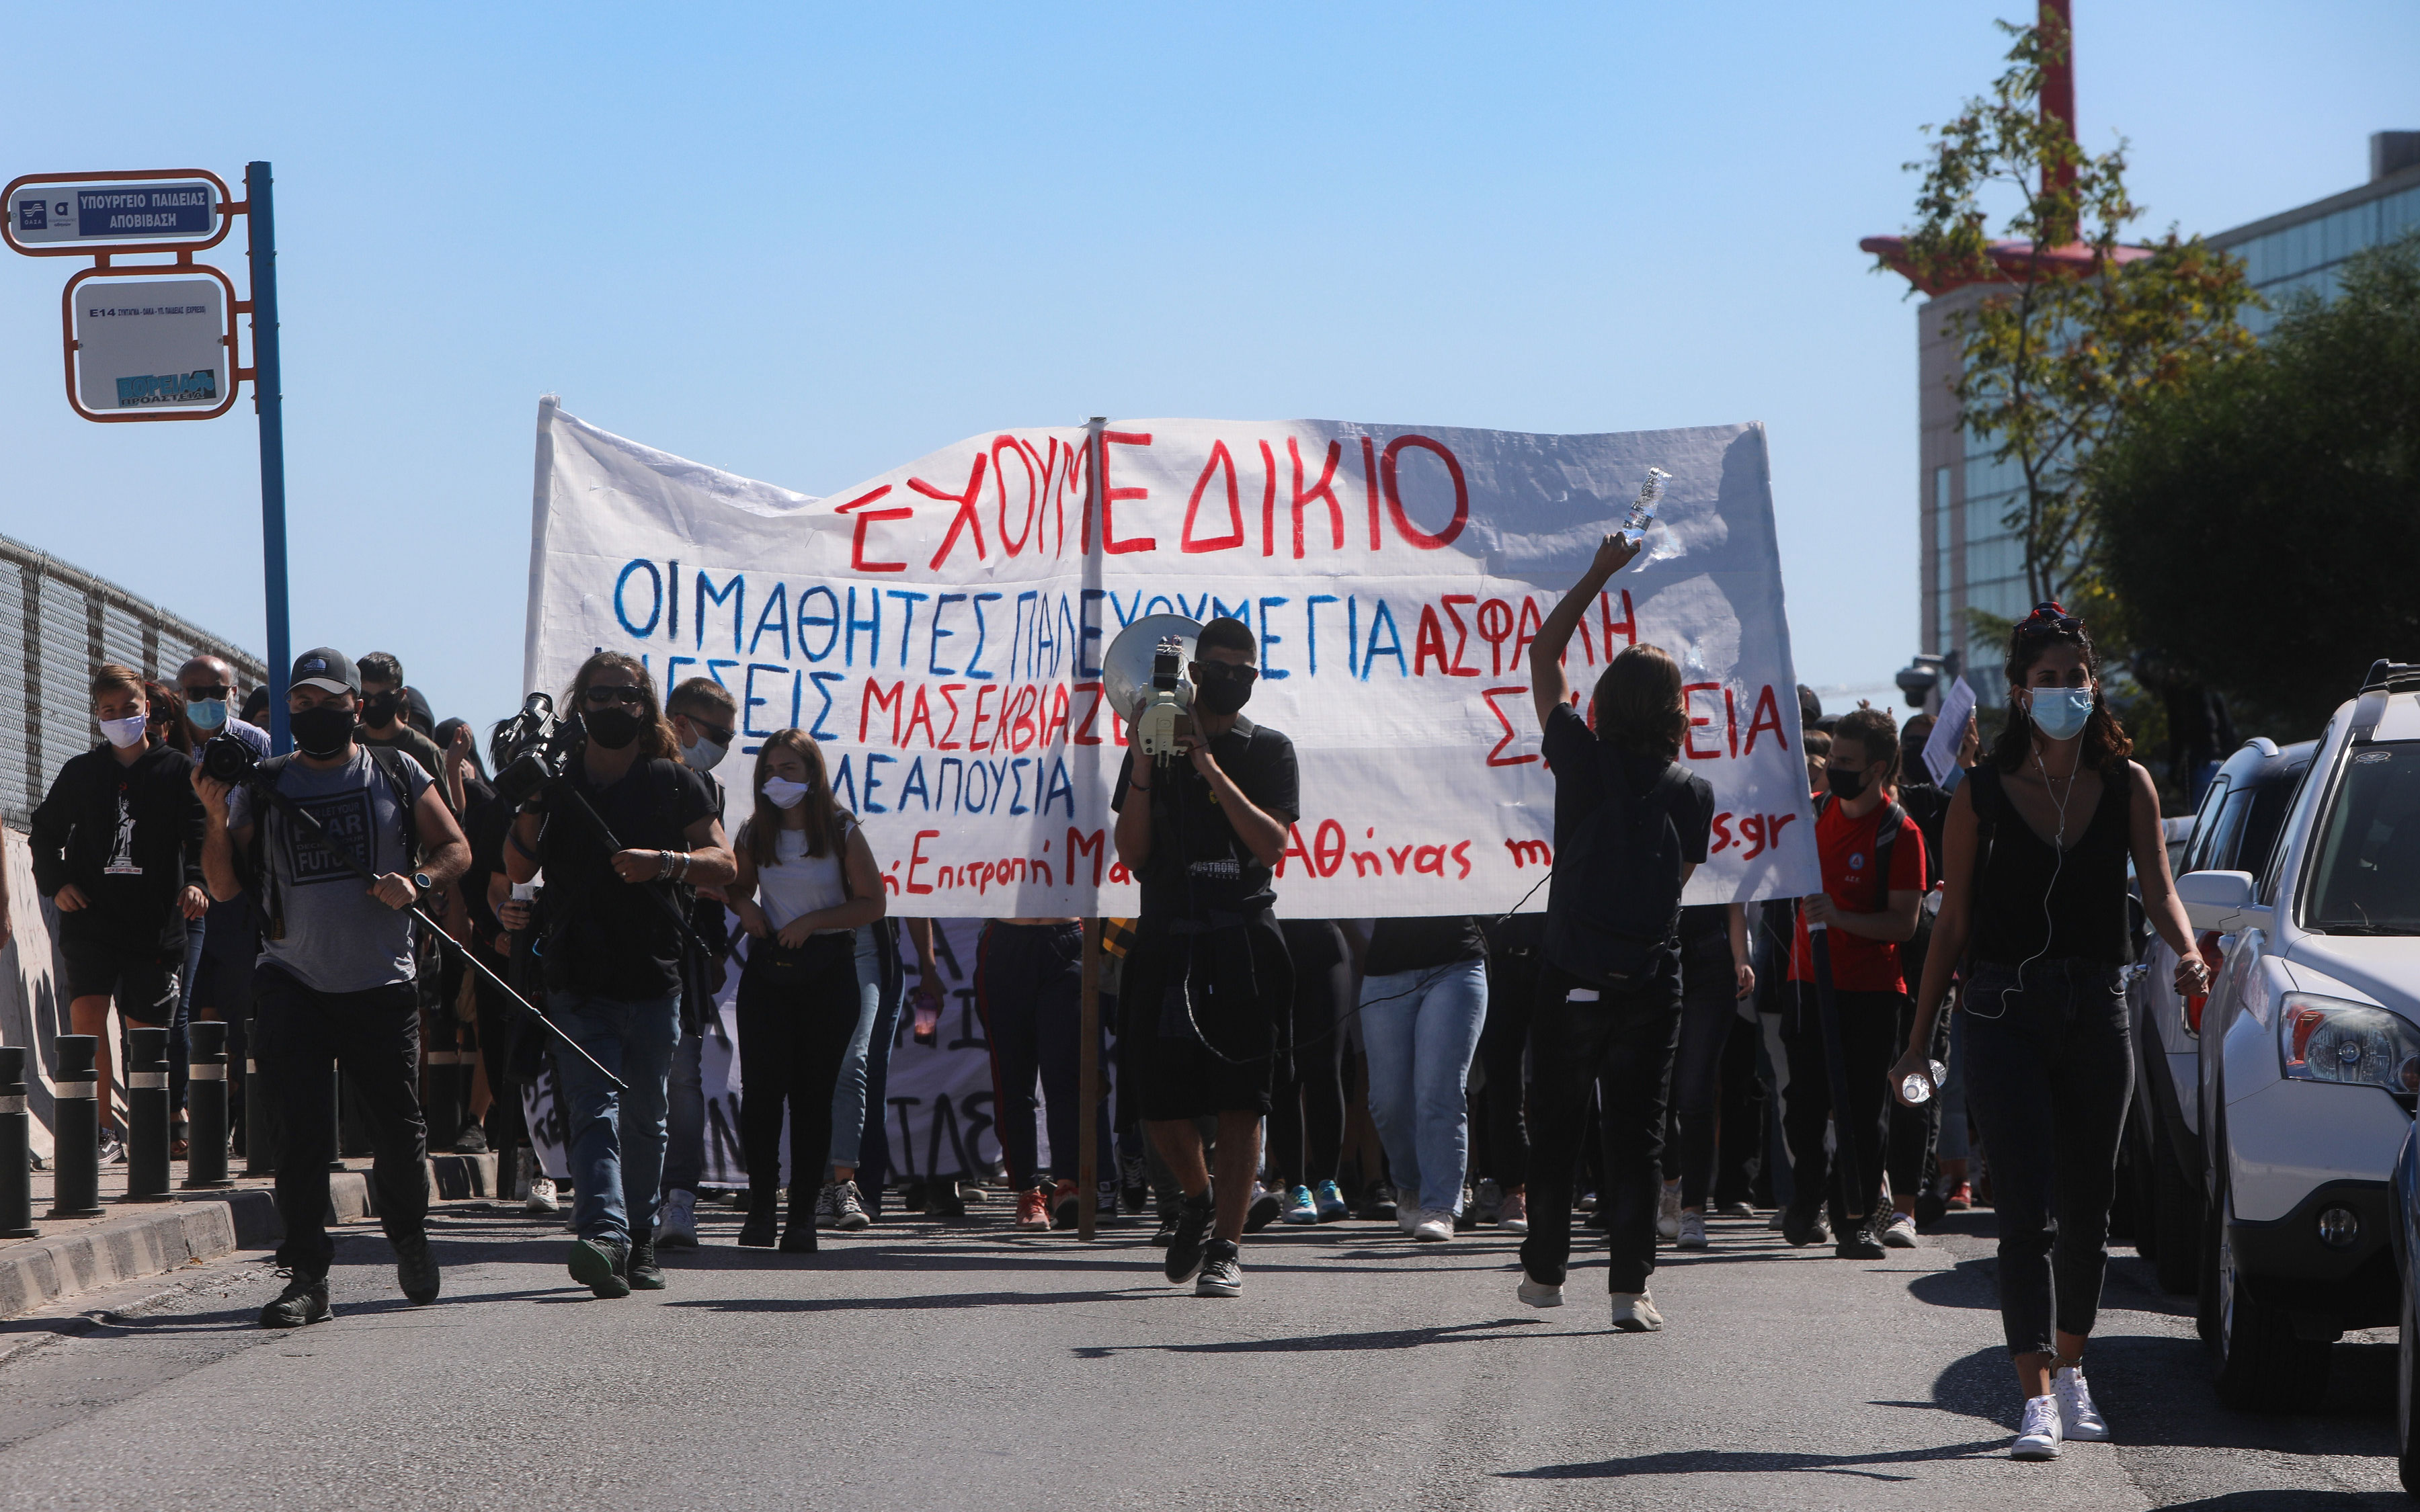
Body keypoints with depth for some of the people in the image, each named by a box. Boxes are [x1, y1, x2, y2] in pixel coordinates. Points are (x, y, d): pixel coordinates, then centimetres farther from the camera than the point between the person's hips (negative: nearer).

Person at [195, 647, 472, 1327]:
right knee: (302, 1130, -10)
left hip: (382, 984, 0)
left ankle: (409, 1239, 32)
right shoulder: (262, 787, 8)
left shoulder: (397, 775, 7)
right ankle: (306, 1276, -7)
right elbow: (225, 887, 5)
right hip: (293, 983, 0)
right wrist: (216, 819, -11)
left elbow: (456, 849, 11)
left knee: (398, 1126, 5)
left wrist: (419, 882, -10)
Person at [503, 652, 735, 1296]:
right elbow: (517, 870, 6)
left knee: (645, 1117, 9)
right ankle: (604, 1235, -29)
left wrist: (664, 863, -15)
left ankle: (639, 1243, 21)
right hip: (579, 983, -1)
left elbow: (723, 863, 3)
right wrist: (530, 804, -10)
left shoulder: (674, 784, 8)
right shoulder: (557, 782, 9)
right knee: (594, 1108, -15)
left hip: (655, 978, 1)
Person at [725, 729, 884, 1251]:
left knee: (812, 1093, 0)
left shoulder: (842, 832, -2)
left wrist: (812, 921, -12)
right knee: (761, 1086, -10)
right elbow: (739, 886, 23)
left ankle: (803, 1213, 5)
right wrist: (744, 906, -1)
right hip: (768, 968, 2)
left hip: (827, 971, -2)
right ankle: (762, 1205, -3)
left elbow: (872, 903, -1)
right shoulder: (754, 834, 8)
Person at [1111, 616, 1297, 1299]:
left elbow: (1273, 843, -6)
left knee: (1238, 1102, -6)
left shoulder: (1269, 750, 7)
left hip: (1243, 941, -2)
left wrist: (1211, 770, -12)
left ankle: (1225, 1248, -3)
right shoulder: (1155, 744, 10)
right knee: (1160, 1100, 0)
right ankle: (1197, 1199, 29)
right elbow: (1132, 855, 4)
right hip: (1167, 936, 2)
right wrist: (1143, 767, -7)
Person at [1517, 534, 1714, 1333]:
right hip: (1651, 980, 0)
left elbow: (1543, 655, 6)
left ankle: (1544, 1271, 21)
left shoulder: (1583, 759, -4)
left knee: (1553, 1128, 13)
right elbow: (1683, 876, 9)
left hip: (1572, 980, 0)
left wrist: (1599, 573, 10)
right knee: (1637, 1133, 1)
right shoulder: (1692, 791, -2)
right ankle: (1630, 1285, -5)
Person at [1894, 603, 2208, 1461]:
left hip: (2098, 1009, 3)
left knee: (2087, 1207, 13)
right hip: (2007, 1012, -3)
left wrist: (2186, 949, -26)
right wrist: (1920, 1039, 2)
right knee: (2027, 1212, -11)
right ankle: (2038, 1400, -16)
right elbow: (1954, 925, 4)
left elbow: (2158, 887, -3)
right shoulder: (1982, 796, 0)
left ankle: (2070, 1368, 31)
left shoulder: (2126, 785, 5)